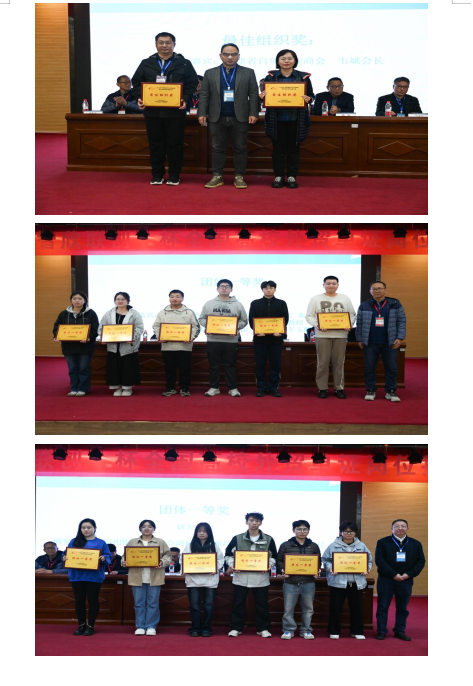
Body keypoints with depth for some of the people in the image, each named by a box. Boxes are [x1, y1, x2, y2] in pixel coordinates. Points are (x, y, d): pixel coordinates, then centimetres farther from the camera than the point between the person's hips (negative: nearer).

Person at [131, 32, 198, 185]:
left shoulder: (184, 64, 5)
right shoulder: (146, 63, 11)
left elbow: (192, 84, 2)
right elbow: (136, 82, 11)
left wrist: (185, 99, -14)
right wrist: (139, 98, -6)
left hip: (175, 111, -2)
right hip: (152, 111, 2)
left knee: (175, 144, 2)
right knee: (155, 144, 6)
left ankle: (174, 176, 10)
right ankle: (157, 176, 14)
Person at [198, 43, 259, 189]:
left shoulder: (248, 73, 6)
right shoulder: (210, 73, 8)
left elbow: (253, 95, 3)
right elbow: (204, 95, 6)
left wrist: (253, 113, -6)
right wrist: (202, 113, -2)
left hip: (240, 117, -1)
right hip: (217, 117, 1)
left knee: (240, 148, 2)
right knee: (217, 148, 3)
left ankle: (239, 177, 8)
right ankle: (217, 177, 8)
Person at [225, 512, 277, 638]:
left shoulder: (268, 540, 4)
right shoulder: (237, 538, 2)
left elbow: (274, 556, 12)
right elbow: (228, 554, 9)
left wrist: (269, 565, -8)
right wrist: (231, 565, -8)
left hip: (261, 578, 0)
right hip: (240, 577, 0)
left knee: (261, 604, 6)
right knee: (238, 604, 5)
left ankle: (263, 628, 17)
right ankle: (236, 628, 16)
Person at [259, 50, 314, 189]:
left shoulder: (303, 77, 5)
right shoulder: (271, 76, 6)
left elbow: (311, 96, 7)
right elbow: (264, 94, 9)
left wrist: (308, 99, -16)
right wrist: (262, 97, -14)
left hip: (296, 119, 0)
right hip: (276, 119, 0)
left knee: (293, 148, 4)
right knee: (278, 148, 4)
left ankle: (292, 177, 12)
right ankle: (278, 176, 12)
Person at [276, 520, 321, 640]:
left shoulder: (314, 546, 10)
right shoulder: (285, 545, 4)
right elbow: (279, 560, 6)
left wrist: (317, 571, -2)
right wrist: (282, 570, -11)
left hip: (308, 582, 2)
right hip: (290, 582, -2)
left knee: (308, 608, 7)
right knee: (288, 608, 0)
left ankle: (306, 630, 19)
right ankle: (289, 630, 12)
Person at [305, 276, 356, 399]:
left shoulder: (345, 299, 11)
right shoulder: (316, 299, 4)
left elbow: (352, 314, 12)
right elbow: (309, 316, 2)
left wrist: (350, 324, -8)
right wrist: (317, 325, -15)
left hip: (340, 335, 2)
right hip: (322, 335, -1)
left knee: (339, 363, 4)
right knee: (322, 363, 0)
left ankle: (339, 388, 12)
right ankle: (322, 388, 9)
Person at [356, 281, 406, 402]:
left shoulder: (395, 304, 2)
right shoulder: (364, 306, 4)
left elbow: (402, 321, 3)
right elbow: (359, 324, 7)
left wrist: (400, 338, -5)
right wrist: (359, 339, 3)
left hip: (390, 343, 0)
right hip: (370, 343, 0)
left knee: (391, 368, 3)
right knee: (369, 368, 4)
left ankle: (391, 392, 13)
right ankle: (370, 391, 15)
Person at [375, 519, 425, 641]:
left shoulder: (416, 544, 7)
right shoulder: (383, 542, -2)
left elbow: (421, 561, 4)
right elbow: (379, 560, -10)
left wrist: (409, 574, -11)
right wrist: (394, 574, -17)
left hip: (406, 581, 2)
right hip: (386, 580, -2)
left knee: (402, 608, 8)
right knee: (383, 607, 1)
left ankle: (400, 631, 19)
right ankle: (381, 631, 9)